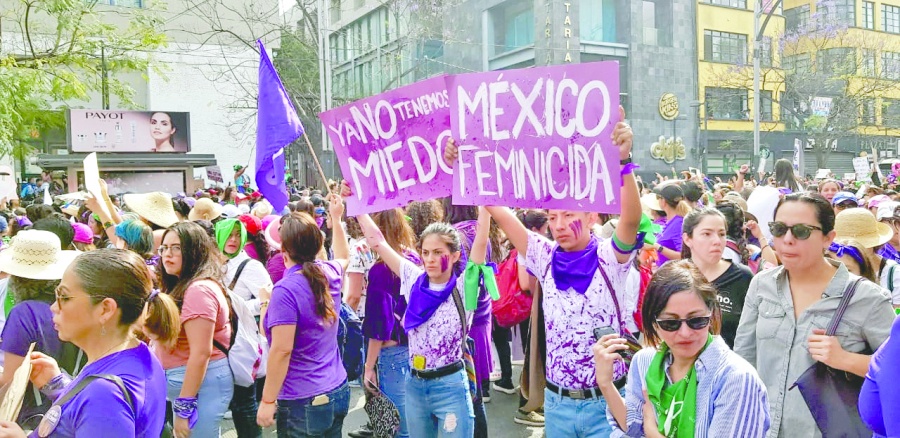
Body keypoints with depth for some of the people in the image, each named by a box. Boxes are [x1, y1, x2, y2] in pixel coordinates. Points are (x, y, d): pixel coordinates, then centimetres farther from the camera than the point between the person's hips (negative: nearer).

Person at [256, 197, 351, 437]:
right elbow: (343, 257, 26)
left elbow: (282, 349, -22)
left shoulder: (286, 289, -20)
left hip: (304, 402, -7)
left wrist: (267, 401, -14)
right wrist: (337, 219, 35)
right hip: (339, 391, 7)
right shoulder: (329, 273, 0)